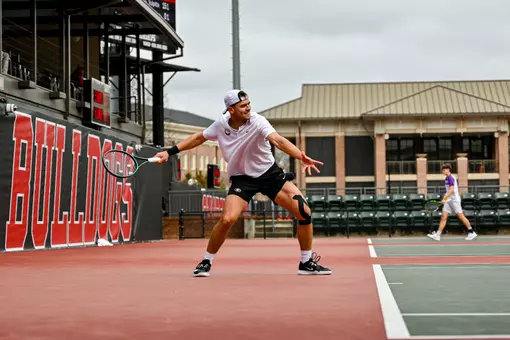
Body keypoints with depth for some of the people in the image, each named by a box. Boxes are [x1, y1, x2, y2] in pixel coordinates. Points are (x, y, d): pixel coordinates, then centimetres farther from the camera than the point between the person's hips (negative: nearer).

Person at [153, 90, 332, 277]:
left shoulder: (257, 122, -21)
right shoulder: (221, 124, -10)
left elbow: (278, 140, -39)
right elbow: (199, 137, 9)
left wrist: (301, 156, -56)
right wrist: (170, 152, 8)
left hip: (270, 173, 0)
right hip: (242, 178, 1)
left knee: (304, 212, -12)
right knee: (227, 219, -22)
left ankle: (307, 263, 6)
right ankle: (206, 262, 2)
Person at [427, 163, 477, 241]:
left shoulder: (451, 178, -13)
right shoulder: (446, 179, 15)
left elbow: (451, 190, -22)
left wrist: (444, 199, -24)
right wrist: (445, 199, 18)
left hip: (454, 200, -9)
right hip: (448, 201, 9)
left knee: (461, 216, -5)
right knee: (443, 217, 0)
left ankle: (472, 233, 5)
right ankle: (437, 235, -6)